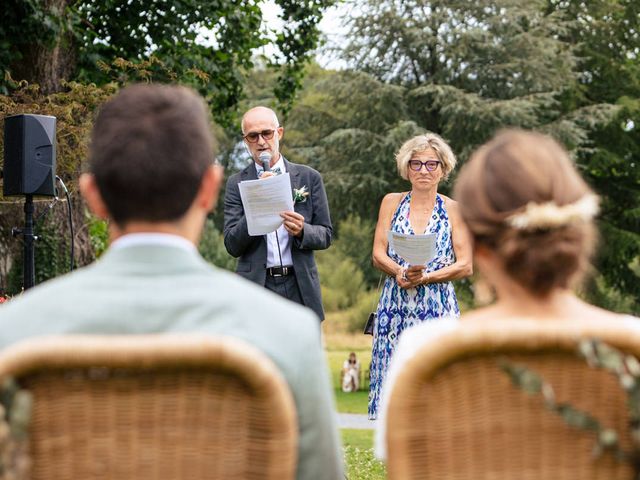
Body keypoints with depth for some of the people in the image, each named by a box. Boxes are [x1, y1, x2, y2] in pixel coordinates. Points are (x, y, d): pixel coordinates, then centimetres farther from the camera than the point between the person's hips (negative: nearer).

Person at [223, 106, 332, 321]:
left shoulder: (309, 178, 9)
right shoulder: (237, 183, 6)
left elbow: (325, 235, 10)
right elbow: (232, 246, -1)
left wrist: (302, 231, -13)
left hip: (300, 287, 1)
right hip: (256, 286, -1)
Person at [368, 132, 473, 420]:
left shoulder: (454, 210, 5)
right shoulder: (392, 203, 11)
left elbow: (465, 266, -1)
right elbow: (378, 255, 5)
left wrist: (424, 277, -14)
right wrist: (400, 272, -16)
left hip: (438, 309, -1)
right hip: (395, 307, 2)